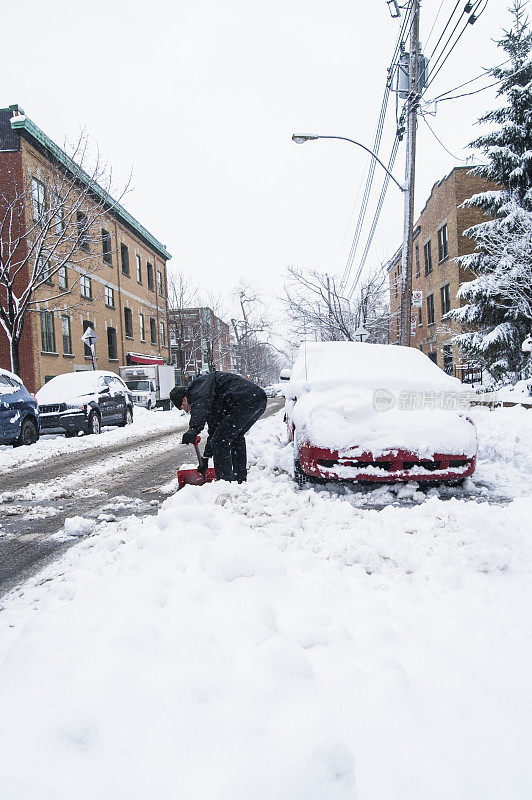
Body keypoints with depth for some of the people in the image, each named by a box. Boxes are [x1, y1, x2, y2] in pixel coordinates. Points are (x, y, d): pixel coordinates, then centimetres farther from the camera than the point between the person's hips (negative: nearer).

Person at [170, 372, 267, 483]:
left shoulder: (199, 384, 3)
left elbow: (202, 404, -22)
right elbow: (214, 429, 36)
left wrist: (193, 429, -35)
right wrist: (206, 457, 38)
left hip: (246, 401, -11)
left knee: (220, 441, -5)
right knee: (236, 438, 29)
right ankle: (240, 479, 35)